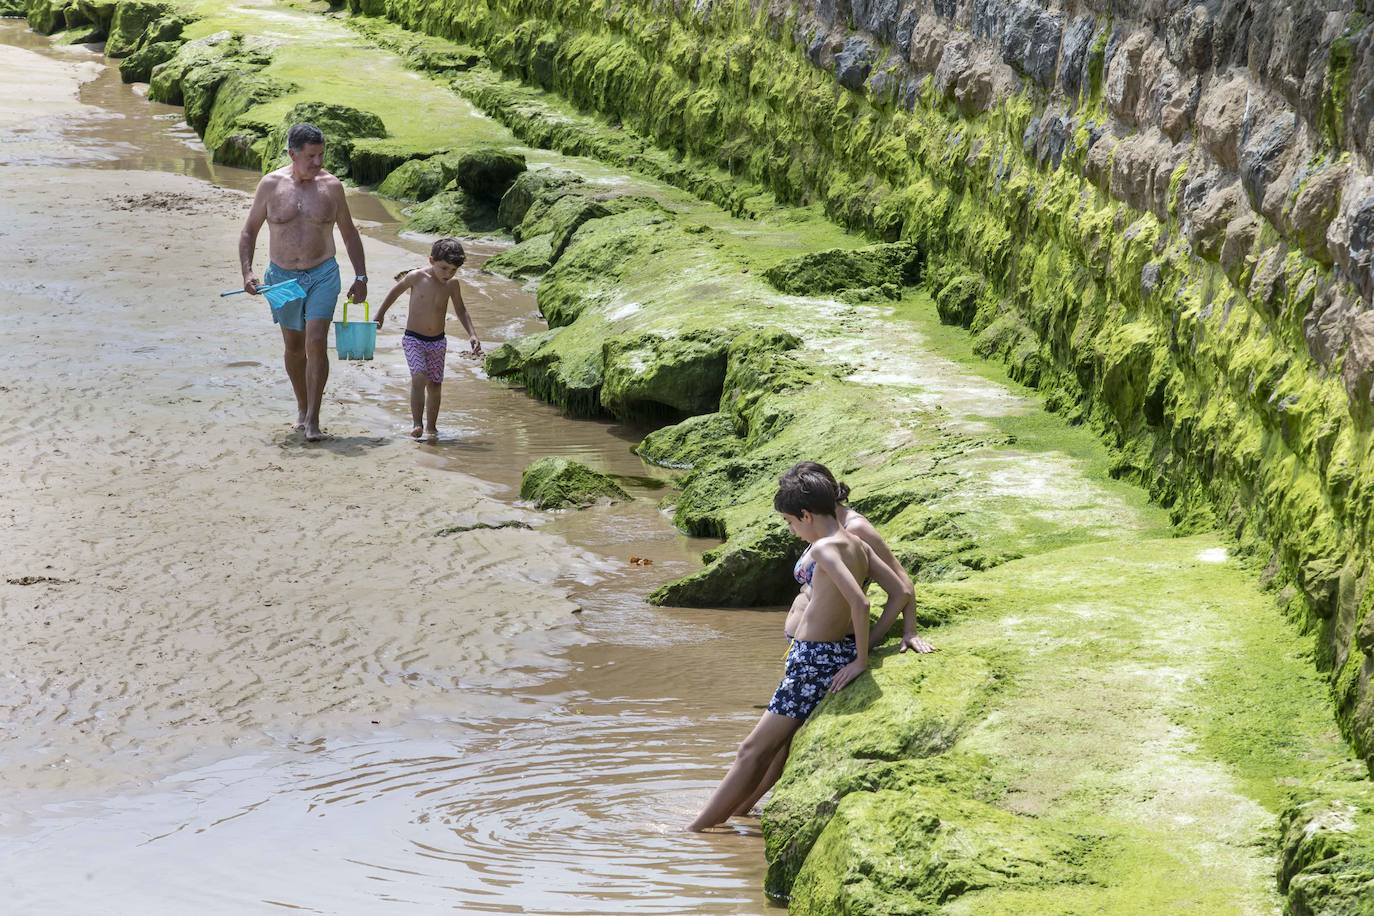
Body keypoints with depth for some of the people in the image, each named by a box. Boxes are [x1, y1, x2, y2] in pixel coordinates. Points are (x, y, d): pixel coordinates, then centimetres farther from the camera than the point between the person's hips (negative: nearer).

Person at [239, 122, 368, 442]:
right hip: (282, 276, 1)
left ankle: (313, 420, -14)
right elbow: (249, 231, 4)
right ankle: (302, 407, 33)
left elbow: (349, 233, 10)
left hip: (323, 275, -1)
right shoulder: (271, 185, -4)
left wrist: (360, 277, 7)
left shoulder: (331, 186, -2)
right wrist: (247, 272, -9)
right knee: (294, 347, 13)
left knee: (316, 342, -15)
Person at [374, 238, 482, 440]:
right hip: (413, 339, -4)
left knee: (435, 385, 7)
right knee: (419, 378, -22)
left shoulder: (452, 284, -2)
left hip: (437, 341, 4)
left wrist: (472, 335, 5)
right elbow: (395, 292, 7)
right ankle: (417, 424, -24)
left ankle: (431, 426, 22)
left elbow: (460, 311, 14)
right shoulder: (416, 277, -11)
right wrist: (380, 314, 18)